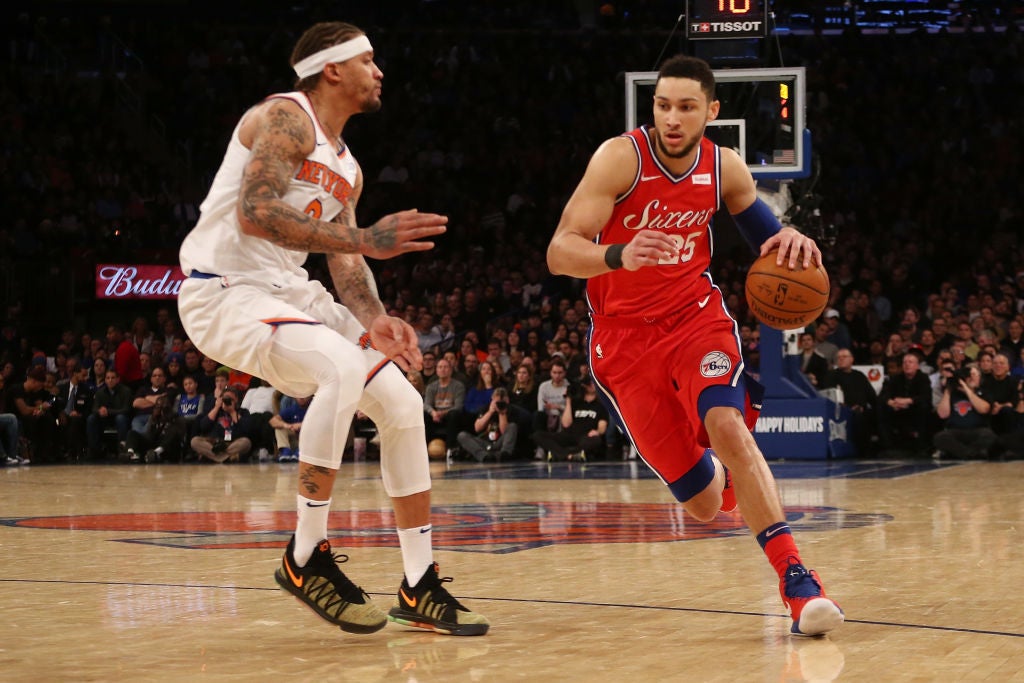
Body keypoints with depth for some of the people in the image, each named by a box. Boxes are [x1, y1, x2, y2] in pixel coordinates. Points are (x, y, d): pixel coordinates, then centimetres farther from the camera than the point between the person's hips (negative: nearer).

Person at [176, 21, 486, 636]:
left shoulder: (347, 168, 17)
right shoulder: (286, 118, -12)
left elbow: (344, 262, 15)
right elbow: (254, 213, -26)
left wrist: (374, 320, -6)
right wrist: (364, 240, -30)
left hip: (288, 291, 10)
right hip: (224, 290, -9)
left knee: (403, 404, 1)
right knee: (344, 370, -33)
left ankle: (421, 590, 8)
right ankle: (306, 558, -20)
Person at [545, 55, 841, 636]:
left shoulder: (726, 168, -4)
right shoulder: (622, 157, -16)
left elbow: (760, 225, 15)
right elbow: (559, 253, -23)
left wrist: (791, 239, -10)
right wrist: (619, 255, -44)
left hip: (696, 316, 2)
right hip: (625, 335, -2)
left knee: (726, 425, -31)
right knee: (704, 504, -1)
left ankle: (795, 576, -28)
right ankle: (719, 473, 39)